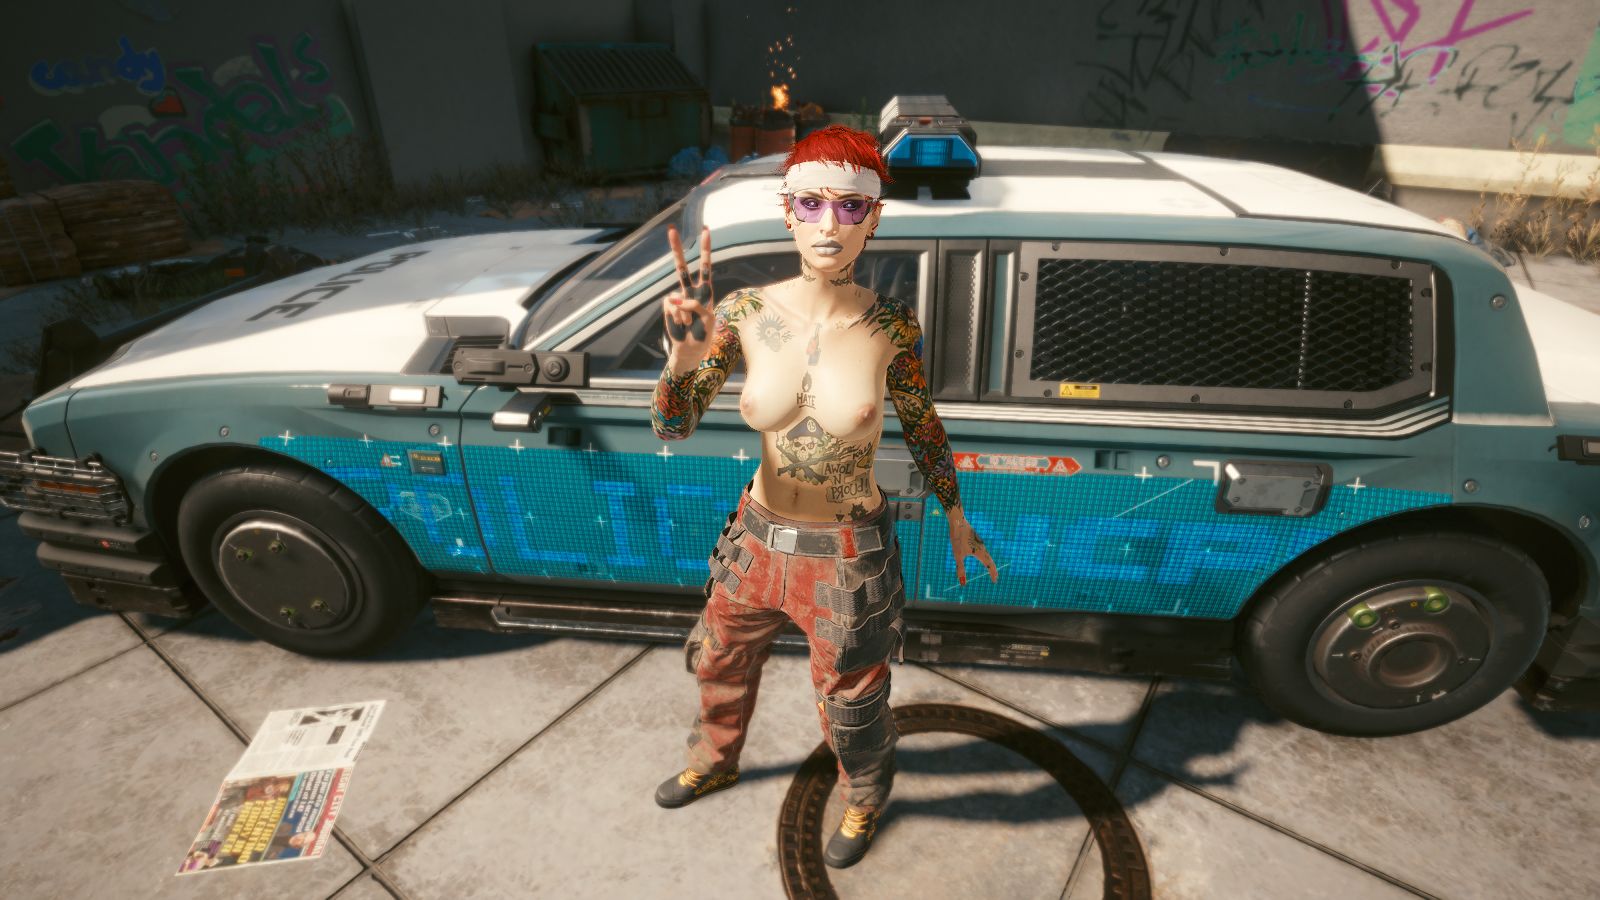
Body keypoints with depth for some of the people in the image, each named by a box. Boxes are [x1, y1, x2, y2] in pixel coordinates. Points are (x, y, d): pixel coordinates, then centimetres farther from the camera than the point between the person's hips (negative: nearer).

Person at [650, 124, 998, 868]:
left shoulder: (891, 326, -17)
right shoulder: (746, 313, -14)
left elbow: (923, 425, 0)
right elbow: (671, 427, -15)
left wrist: (956, 519, 8)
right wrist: (684, 360, -35)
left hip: (848, 555, -3)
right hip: (758, 538, 3)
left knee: (850, 703, 19)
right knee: (720, 663, 27)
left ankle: (864, 801, 56)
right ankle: (714, 762, 63)